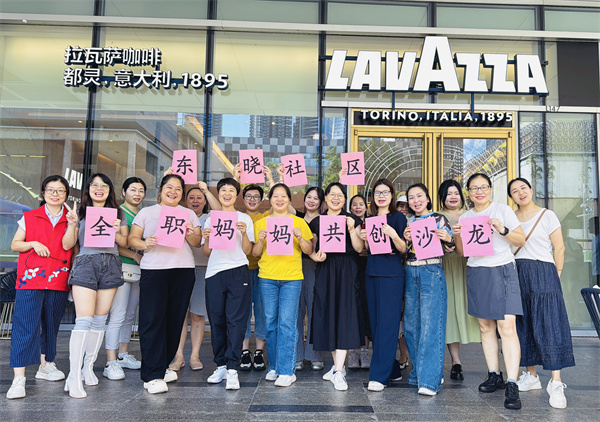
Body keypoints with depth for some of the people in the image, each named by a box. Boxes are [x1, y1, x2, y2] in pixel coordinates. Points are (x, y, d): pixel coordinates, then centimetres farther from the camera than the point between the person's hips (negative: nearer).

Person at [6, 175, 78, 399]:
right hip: (30, 278, -2)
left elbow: (67, 245, -7)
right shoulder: (29, 217, 8)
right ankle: (18, 379, -7)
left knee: (51, 324, 13)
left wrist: (72, 223, -21)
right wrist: (33, 243, -10)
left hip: (58, 280, 2)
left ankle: (45, 366, 29)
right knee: (25, 325, -8)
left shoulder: (70, 218, 8)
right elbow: (14, 245, 8)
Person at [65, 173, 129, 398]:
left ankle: (88, 367, 17)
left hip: (111, 265, 3)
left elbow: (125, 243, 14)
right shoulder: (80, 213, 11)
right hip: (85, 263, -2)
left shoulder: (117, 214, 15)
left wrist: (115, 232, -5)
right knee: (84, 320, -12)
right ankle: (74, 375, -10)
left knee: (100, 319, 5)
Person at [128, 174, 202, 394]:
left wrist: (190, 234, -11)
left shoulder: (188, 214, 16)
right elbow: (132, 239, 7)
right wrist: (145, 244, -14)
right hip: (153, 270, -2)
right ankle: (152, 375, -4)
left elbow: (197, 242, 10)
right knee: (152, 321, -8)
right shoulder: (146, 212, 12)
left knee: (175, 320, 5)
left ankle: (163, 365, 21)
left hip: (183, 271, 2)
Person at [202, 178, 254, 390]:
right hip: (214, 273, 3)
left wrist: (244, 233, -12)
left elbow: (247, 251, 4)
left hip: (238, 272, -3)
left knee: (236, 320, -8)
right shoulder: (211, 219, 16)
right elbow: (207, 253, 15)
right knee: (216, 320, 3)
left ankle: (232, 369, -7)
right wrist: (207, 238, -4)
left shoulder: (245, 219, 9)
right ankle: (221, 365, 15)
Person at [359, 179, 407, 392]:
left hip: (391, 274, -7)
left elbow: (403, 249, -9)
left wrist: (393, 234, -25)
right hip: (372, 273, 7)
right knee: (376, 322, 9)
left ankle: (379, 375, -4)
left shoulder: (398, 217, -2)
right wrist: (364, 238, 0)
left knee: (387, 323, -7)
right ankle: (393, 370, 22)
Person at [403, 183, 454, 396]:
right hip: (410, 273, 5)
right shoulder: (407, 222, 14)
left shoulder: (439, 219, 3)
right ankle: (419, 371, 21)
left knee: (430, 324, -9)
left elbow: (448, 248, 3)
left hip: (431, 273, -5)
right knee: (412, 324, 7)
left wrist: (447, 239, -19)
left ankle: (430, 379, -5)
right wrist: (405, 239, -6)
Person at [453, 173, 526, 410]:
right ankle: (494, 375, 17)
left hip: (502, 270, -4)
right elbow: (462, 252, 14)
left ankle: (512, 385, -12)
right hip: (476, 273, 4)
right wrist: (457, 237, -6)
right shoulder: (465, 218, 13)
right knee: (485, 326, 7)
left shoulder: (503, 210, 3)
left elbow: (521, 241, 2)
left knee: (507, 327, -13)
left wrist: (503, 230, -15)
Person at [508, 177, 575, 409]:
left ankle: (556, 383, -6)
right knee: (523, 326, 7)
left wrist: (556, 275, -1)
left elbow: (559, 248, 0)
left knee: (548, 325, -9)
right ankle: (531, 376, 18)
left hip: (543, 274, -4)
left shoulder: (547, 215, 1)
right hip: (516, 275, 4)